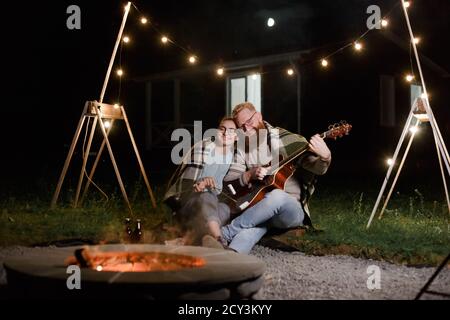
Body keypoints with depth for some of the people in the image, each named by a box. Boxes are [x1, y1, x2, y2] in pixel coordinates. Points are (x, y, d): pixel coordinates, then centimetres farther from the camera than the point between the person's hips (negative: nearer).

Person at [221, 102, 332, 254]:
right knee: (254, 226, -36)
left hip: (292, 210, -2)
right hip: (259, 213, 2)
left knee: (277, 196, -38)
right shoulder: (243, 149, 10)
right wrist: (249, 175, -14)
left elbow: (318, 169, -12)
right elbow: (228, 183, 6)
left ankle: (225, 233, -28)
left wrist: (325, 157, -36)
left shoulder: (288, 140, -2)